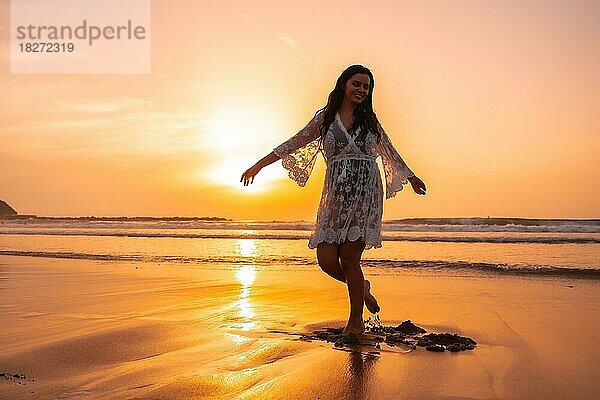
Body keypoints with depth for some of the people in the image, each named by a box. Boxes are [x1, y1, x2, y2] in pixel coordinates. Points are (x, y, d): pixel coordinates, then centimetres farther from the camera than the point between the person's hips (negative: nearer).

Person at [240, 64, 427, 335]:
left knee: (349, 258, -8)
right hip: (336, 196, 1)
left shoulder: (370, 119, 13)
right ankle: (361, 287, 24)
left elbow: (390, 152, 26)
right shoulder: (325, 117, 10)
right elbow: (294, 144, 13)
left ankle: (356, 321, 8)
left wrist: (411, 177, 37)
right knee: (326, 258, -8)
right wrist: (258, 165, 10)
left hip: (366, 191, -1)